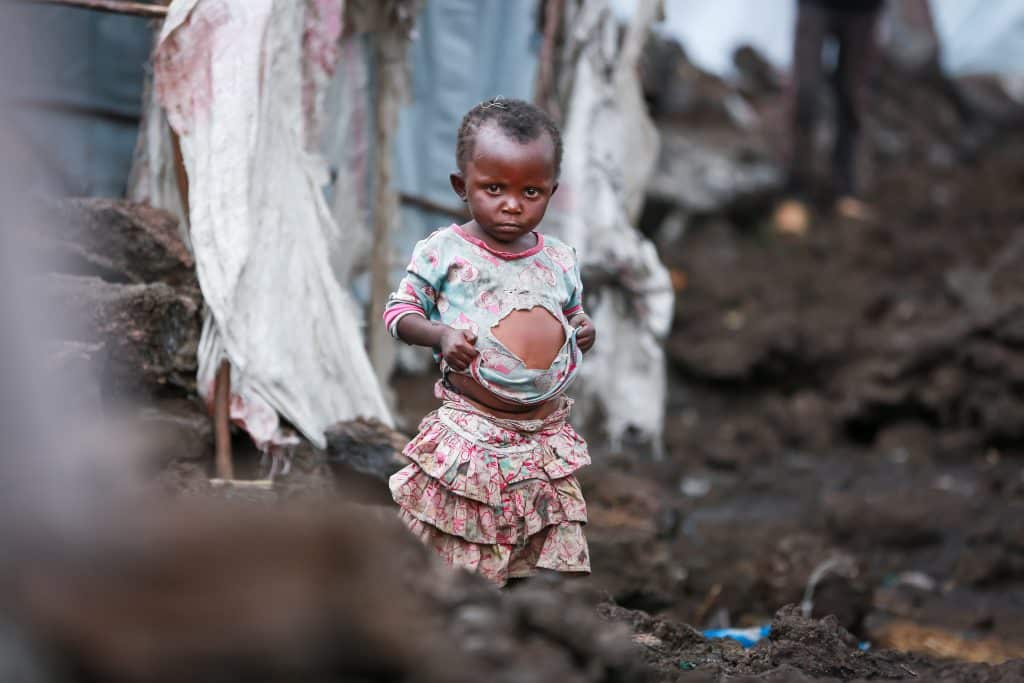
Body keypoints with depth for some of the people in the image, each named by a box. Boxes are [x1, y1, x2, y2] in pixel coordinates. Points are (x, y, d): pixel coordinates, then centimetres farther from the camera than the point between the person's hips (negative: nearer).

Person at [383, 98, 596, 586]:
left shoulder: (559, 261, 8)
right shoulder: (444, 252, -5)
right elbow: (399, 311, 0)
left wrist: (584, 331, -2)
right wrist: (441, 336, -20)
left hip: (546, 432, 4)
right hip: (471, 432, -4)